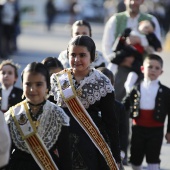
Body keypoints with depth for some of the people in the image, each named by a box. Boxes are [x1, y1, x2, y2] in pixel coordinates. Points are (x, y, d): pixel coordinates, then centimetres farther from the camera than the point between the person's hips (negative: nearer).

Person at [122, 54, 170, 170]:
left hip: (156, 130, -2)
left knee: (153, 159, -3)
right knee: (136, 157, 13)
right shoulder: (136, 90, 2)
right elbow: (124, 106, 6)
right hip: (138, 129, 2)